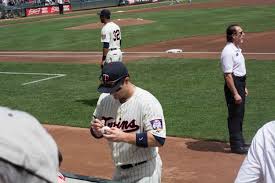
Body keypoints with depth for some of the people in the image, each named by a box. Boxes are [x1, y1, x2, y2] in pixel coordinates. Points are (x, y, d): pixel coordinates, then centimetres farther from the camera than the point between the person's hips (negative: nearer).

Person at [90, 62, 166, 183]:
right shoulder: (105, 99, 0)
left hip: (144, 172, -6)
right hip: (119, 171, 6)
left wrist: (123, 136, -31)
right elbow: (96, 133, 11)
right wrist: (96, 130, -13)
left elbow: (158, 139, -25)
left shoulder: (147, 102, -19)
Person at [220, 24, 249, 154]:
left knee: (239, 115, 17)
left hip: (240, 84, 10)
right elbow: (228, 75, -24)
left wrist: (244, 87, 22)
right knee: (235, 115, -2)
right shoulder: (228, 52, -20)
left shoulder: (237, 49, 12)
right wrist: (235, 93, -25)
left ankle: (239, 142, 27)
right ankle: (236, 145, 5)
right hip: (233, 85, -10)